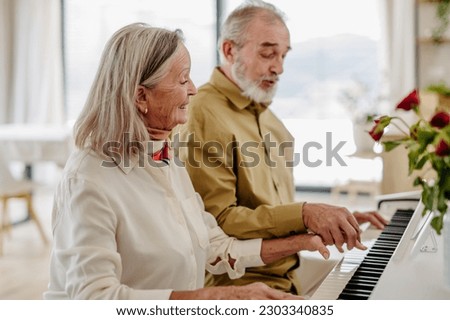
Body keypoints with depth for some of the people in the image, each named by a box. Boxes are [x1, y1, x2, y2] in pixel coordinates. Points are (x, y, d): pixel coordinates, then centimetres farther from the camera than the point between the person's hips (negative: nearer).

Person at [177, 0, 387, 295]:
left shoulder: (266, 116, 17)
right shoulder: (205, 115, -13)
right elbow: (219, 219, -19)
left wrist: (331, 222, 8)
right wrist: (303, 215, -24)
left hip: (286, 279, 8)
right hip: (240, 284, -8)